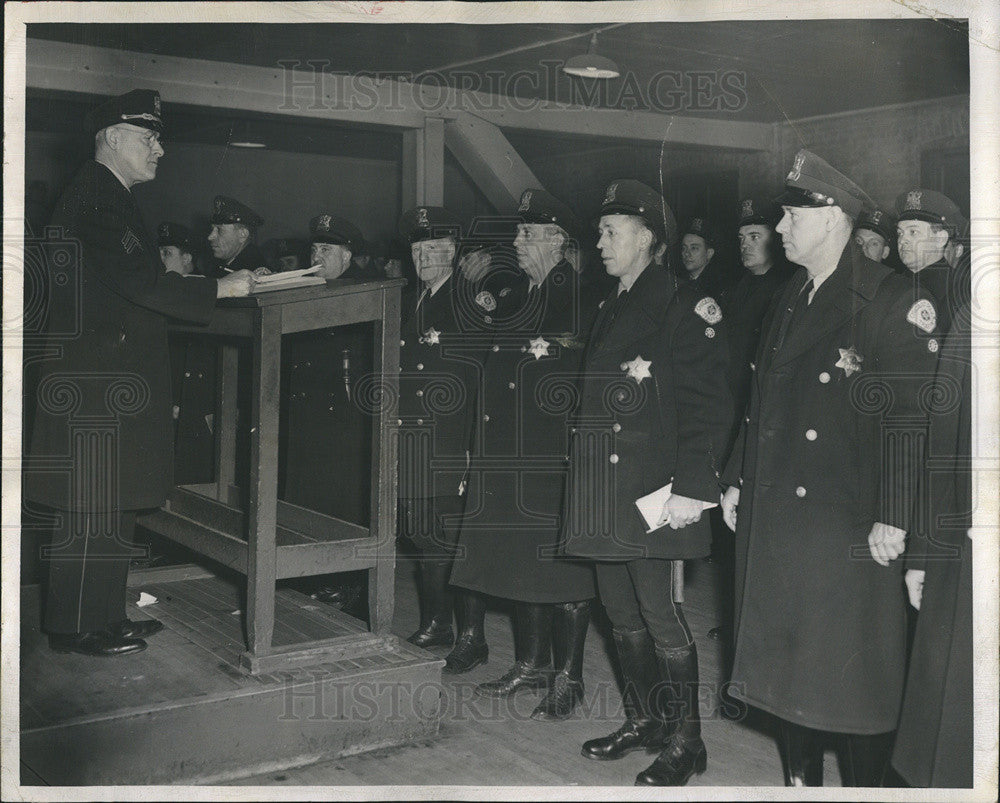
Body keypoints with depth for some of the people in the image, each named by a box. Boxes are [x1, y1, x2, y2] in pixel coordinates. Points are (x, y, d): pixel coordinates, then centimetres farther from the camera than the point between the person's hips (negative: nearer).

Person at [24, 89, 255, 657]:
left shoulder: (112, 199, 19)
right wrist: (220, 288, -19)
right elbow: (136, 280, -22)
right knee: (95, 509, -3)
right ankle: (78, 628, 7)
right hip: (97, 385, -10)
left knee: (112, 506, 14)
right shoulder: (95, 199, -13)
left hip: (116, 382, 10)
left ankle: (105, 616, 24)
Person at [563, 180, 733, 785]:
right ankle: (643, 723, 29)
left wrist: (691, 487, -20)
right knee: (623, 614, 14)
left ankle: (685, 743, 11)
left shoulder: (686, 306, -7)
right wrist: (584, 481, 18)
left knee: (662, 616, -3)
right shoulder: (611, 310, 17)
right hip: (607, 495, 8)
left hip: (655, 492, -8)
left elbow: (709, 406, -13)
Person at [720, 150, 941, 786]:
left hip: (848, 528, -7)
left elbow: (912, 416, -16)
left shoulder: (895, 302, -11)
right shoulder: (789, 302, 12)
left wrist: (892, 518, -19)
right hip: (774, 517, 8)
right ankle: (802, 780, 31)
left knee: (854, 671, 4)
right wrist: (737, 480, 15)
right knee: (788, 657, 16)